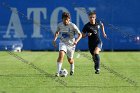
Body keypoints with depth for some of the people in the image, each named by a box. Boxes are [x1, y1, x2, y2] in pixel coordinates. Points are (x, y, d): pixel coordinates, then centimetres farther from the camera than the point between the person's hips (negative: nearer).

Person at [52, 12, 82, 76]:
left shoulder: (72, 26, -17)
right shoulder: (60, 25, -7)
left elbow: (80, 35, -14)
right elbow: (57, 32, 14)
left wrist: (76, 41, -31)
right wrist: (54, 39, -2)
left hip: (71, 44, -1)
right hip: (63, 43, 1)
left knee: (70, 59, 13)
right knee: (61, 54, -26)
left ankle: (72, 70, 47)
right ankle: (58, 72, -24)